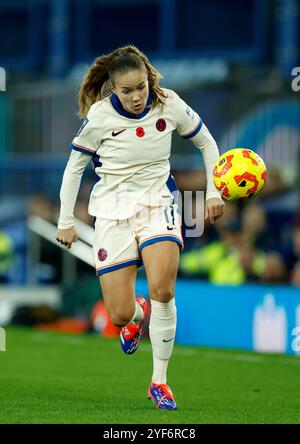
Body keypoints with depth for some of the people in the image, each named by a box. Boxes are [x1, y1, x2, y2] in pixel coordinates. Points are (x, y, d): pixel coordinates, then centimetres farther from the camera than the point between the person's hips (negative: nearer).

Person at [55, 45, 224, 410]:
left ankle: (159, 382, -9)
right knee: (121, 315, -7)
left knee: (162, 289, -25)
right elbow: (74, 166, 2)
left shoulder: (169, 105, -8)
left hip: (158, 202, 0)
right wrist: (65, 222, 3)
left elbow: (206, 143, 10)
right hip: (113, 208, 0)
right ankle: (138, 315, 36)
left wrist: (213, 191, 4)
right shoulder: (100, 115, -12)